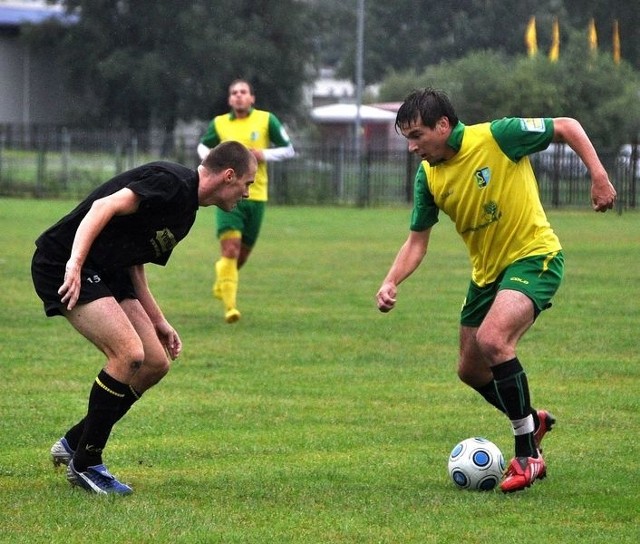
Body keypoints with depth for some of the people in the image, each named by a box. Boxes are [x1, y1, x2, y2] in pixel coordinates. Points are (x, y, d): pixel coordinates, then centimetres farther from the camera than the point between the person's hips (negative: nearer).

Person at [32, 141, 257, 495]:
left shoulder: (186, 209, 17)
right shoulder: (172, 183, -16)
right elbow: (104, 207, -26)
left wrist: (158, 321, 20)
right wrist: (74, 264, -34)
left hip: (106, 273, 10)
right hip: (64, 264, -10)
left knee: (156, 363, 5)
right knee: (130, 354, -20)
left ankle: (74, 442, 17)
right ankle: (85, 464, -6)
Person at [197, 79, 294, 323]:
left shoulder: (266, 120, 2)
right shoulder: (219, 123, 5)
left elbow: (288, 150, 7)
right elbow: (203, 146, 23)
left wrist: (265, 154, -11)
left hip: (256, 195, 1)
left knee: (242, 253, 11)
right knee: (230, 249, -17)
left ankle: (221, 284, 41)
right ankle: (230, 306, -18)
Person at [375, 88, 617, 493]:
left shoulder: (497, 137, -20)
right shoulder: (429, 176, -2)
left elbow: (567, 127, -9)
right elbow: (417, 241, 6)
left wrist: (599, 178, -17)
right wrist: (391, 282, -11)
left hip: (534, 257, -8)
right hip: (486, 272, 8)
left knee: (493, 339, -29)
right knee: (471, 370, 12)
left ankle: (527, 454, -18)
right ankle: (532, 420, 42)